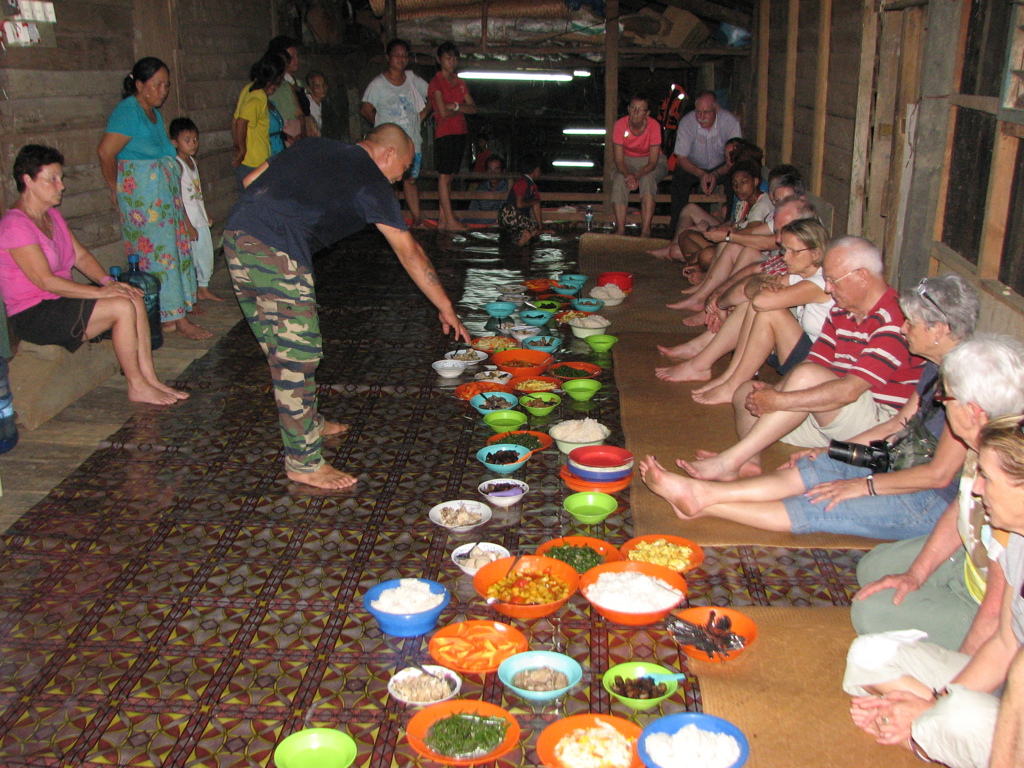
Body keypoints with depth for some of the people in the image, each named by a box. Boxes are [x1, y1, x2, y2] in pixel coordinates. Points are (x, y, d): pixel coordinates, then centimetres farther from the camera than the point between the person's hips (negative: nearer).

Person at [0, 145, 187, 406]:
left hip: (59, 300, 9)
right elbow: (46, 281, -23)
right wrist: (100, 291, -23)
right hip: (33, 317, -9)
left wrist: (108, 281, -8)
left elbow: (81, 255, 10)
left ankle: (149, 378, -7)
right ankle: (136, 387, -10)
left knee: (134, 298, -8)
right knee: (123, 307, -21)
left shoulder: (53, 215, 11)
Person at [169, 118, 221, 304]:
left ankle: (203, 289, 32)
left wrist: (206, 215, 22)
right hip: (187, 221, -9)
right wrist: (188, 226, -21)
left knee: (206, 254, 17)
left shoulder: (192, 162, 12)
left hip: (200, 220, 9)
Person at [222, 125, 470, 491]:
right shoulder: (372, 182, 4)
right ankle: (303, 462, 7)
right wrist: (446, 307, 14)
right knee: (297, 354, -1)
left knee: (279, 347, 20)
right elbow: (410, 254, 7)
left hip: (235, 231, 8)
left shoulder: (316, 146, 24)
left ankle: (307, 423, 37)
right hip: (276, 252, -8)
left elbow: (251, 180, 20)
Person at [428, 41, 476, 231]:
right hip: (444, 132, -7)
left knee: (449, 176, 6)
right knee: (444, 176, -6)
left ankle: (442, 219, 7)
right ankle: (450, 221, -7)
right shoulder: (436, 82, -4)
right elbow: (443, 112, -14)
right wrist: (462, 110, 1)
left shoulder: (460, 83, 17)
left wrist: (456, 106, -8)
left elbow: (473, 108, 9)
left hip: (460, 133, 7)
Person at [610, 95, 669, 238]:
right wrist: (628, 175, -38)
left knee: (647, 179, -34)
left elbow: (653, 162, -21)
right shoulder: (620, 125, -19)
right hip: (627, 161, 1)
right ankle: (620, 229, -34)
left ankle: (645, 231, -37)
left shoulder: (654, 126, -23)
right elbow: (619, 160, -17)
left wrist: (637, 175, -39)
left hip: (650, 163, -1)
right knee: (619, 180, -31)